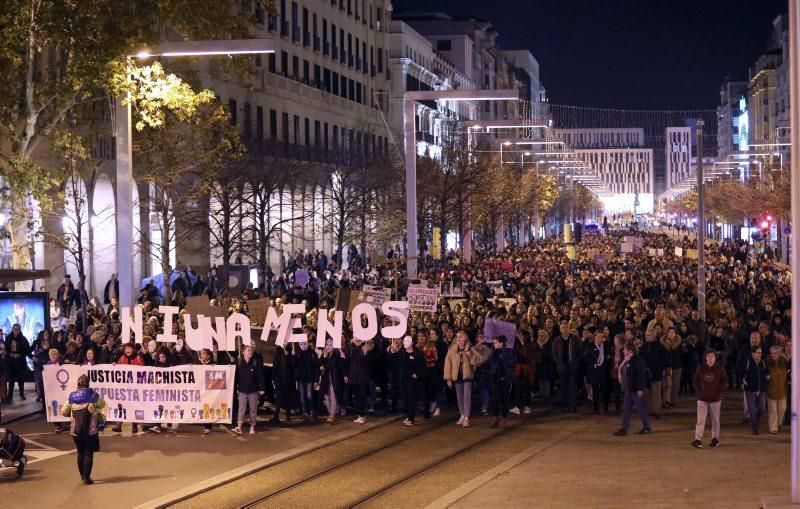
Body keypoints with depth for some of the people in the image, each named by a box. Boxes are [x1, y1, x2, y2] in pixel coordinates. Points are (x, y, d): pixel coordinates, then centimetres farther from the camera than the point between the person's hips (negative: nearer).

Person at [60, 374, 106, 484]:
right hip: (90, 430, -3)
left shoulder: (71, 397, -1)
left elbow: (64, 412, 7)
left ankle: (82, 475, 30)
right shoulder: (93, 396, -8)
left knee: (80, 453, 18)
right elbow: (102, 405, 9)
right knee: (89, 454, 2)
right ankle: (86, 477, -4)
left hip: (76, 431, 3)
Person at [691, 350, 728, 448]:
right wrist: (698, 392, -2)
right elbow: (695, 381, 7)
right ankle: (698, 440, -9)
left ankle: (715, 438, 25)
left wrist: (720, 393, -6)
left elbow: (725, 382, 2)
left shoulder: (720, 368, -4)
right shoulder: (701, 368, -1)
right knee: (700, 420, -6)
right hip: (702, 398, 0)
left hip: (715, 399, 0)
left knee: (715, 420, 11)